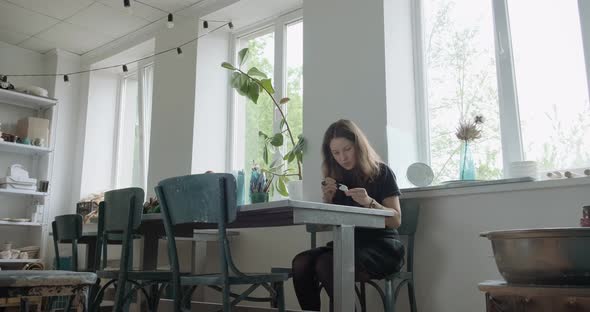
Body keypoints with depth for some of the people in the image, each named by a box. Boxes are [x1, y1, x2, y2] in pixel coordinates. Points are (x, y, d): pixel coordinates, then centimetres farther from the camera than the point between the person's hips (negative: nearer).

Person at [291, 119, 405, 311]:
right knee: (301, 263, -25)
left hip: (380, 245, -5)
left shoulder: (380, 172, 1)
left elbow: (396, 221, -5)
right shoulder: (335, 178, 13)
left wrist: (369, 203, -21)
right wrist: (328, 199, -4)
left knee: (326, 265, -33)